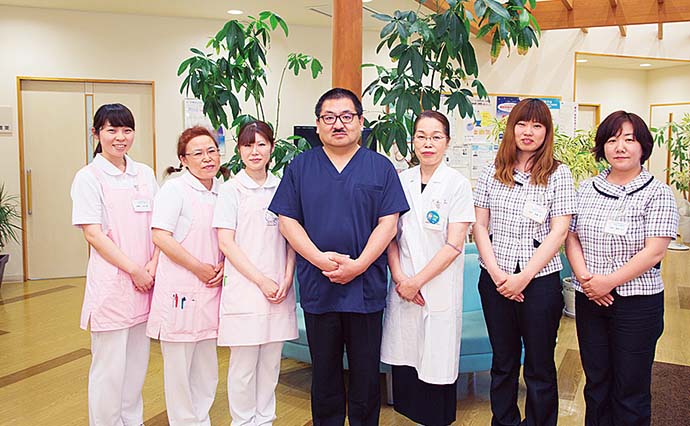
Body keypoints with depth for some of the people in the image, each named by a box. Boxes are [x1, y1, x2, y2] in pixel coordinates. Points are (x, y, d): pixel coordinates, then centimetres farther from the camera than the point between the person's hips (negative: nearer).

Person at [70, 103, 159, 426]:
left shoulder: (144, 174, 10)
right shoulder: (88, 177, -4)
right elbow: (92, 233, -10)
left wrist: (153, 265, -5)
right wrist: (133, 269, -12)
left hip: (145, 281, 5)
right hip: (111, 282, -5)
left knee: (137, 360, 15)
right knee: (109, 365, 2)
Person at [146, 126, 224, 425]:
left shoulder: (223, 191, 10)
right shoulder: (174, 189, -9)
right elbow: (160, 236, -16)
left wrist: (223, 266, 1)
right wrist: (199, 268, -15)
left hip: (211, 289, 6)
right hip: (180, 289, -6)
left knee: (206, 364, 16)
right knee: (179, 364, 5)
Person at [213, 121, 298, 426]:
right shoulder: (231, 190, -2)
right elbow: (226, 243, -7)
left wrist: (287, 279, -3)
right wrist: (262, 281, -12)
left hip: (278, 289, 4)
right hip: (244, 289, -3)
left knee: (271, 362, 12)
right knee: (244, 364, 4)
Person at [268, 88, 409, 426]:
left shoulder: (381, 167, 3)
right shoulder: (300, 166, 6)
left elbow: (388, 223, -3)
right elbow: (287, 220, 1)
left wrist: (358, 265, -14)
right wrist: (319, 258, -13)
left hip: (366, 287, -1)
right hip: (317, 287, 1)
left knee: (366, 370, 11)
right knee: (324, 369, 14)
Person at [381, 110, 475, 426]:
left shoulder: (458, 184, -4)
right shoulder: (401, 181, 7)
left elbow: (454, 245, -9)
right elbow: (390, 234, 8)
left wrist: (417, 281, -11)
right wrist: (399, 277, -5)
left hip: (439, 290, -3)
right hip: (403, 289, 3)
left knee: (436, 365, 2)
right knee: (403, 363, 8)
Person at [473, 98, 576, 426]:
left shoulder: (558, 174, -1)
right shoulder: (492, 172, 6)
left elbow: (559, 231, -7)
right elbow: (479, 224, 4)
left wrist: (524, 276, -14)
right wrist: (496, 272, -8)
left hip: (540, 279, -2)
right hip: (495, 280, 3)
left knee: (540, 366, 9)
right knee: (503, 361, 16)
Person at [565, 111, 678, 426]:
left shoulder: (657, 193, -6)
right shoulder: (587, 189, 7)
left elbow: (654, 251, -13)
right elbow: (571, 238, 6)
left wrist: (609, 282, -18)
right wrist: (584, 277, -10)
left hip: (636, 302, -4)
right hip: (589, 300, 4)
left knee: (630, 391, 8)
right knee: (596, 382, 16)